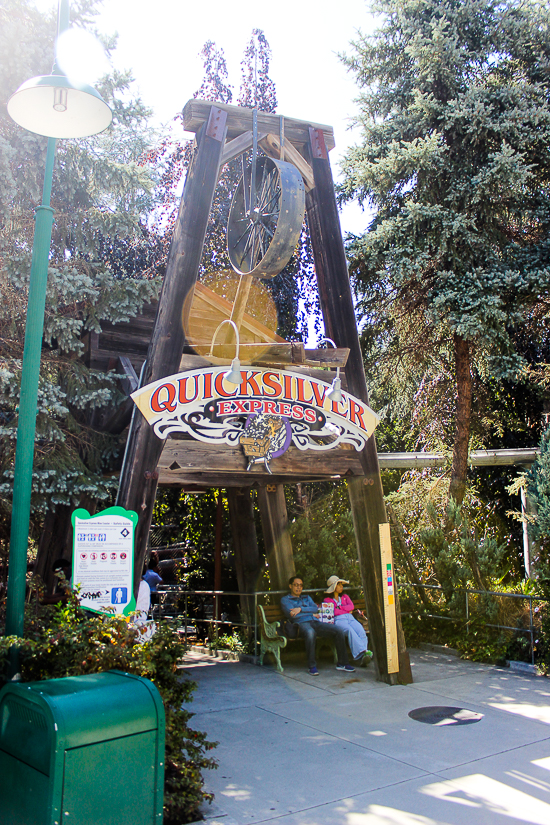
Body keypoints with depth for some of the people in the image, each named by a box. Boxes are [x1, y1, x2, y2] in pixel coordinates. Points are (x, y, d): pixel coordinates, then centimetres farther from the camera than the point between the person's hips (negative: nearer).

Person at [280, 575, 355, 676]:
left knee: (339, 631, -18)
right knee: (310, 633, -43)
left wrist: (301, 609, -5)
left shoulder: (307, 598, 32)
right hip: (302, 623, -6)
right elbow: (291, 615, -2)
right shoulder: (285, 599, 16)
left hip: (315, 622, 6)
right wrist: (312, 614, 3)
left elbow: (316, 608, 12)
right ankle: (312, 666, -31)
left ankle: (342, 663, -8)